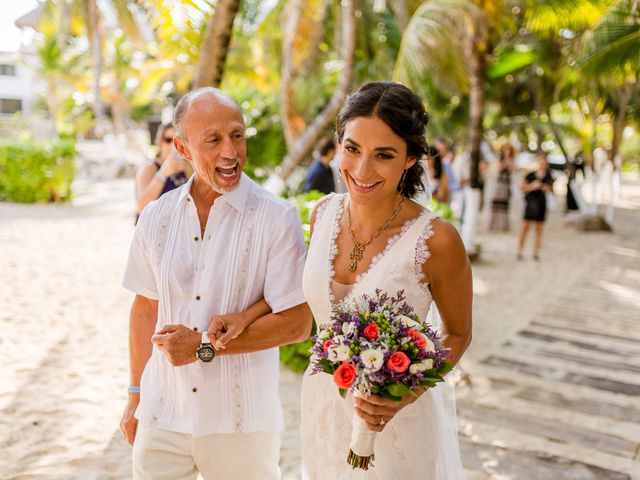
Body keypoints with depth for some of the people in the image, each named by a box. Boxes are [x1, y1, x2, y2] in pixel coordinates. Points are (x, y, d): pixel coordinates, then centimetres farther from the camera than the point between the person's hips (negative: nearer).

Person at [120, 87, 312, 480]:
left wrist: (203, 346, -15)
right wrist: (136, 395, 14)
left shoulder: (277, 219, -12)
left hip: (241, 421, -3)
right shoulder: (157, 217, 2)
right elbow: (146, 308, 10)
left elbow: (297, 323, -14)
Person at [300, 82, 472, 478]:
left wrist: (408, 393, -22)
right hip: (324, 406, 5)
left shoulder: (436, 240, -23)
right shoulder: (323, 214, -8)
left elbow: (457, 334, -8)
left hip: (400, 419, -4)